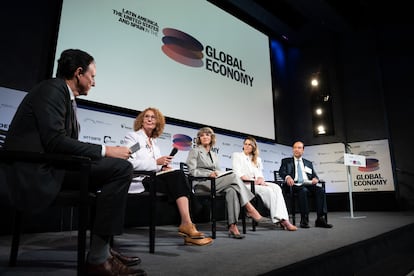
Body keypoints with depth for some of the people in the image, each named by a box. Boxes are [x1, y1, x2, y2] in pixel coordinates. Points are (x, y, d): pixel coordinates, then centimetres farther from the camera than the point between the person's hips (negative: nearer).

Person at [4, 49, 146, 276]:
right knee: (121, 168, -20)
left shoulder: (64, 95, 19)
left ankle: (102, 249, 12)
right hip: (37, 171, -10)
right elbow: (55, 141, -22)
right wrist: (104, 150, -18)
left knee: (115, 166, 17)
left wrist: (105, 152, 5)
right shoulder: (52, 89, -9)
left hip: (47, 164, 10)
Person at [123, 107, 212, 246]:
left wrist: (163, 166, 0)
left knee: (178, 175, -26)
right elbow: (130, 163, -9)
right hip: (139, 181, -6)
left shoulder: (154, 142, 29)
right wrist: (156, 162, -16)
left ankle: (186, 225, -34)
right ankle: (187, 225, -34)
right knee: (178, 175, -29)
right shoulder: (132, 136, 7)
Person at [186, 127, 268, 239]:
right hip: (201, 185, -5)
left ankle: (232, 227, -36)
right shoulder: (194, 151, 10)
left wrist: (218, 174, -4)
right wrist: (209, 174, -18)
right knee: (234, 176, -26)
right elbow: (192, 171, -3)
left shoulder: (214, 155, 27)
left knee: (232, 190, -31)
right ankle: (250, 209, -26)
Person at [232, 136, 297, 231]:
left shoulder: (257, 159, 26)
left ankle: (282, 218, -35)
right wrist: (253, 180, -14)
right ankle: (280, 220, -29)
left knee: (276, 188, -24)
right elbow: (238, 173, -4)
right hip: (244, 184, -5)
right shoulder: (236, 155, 9)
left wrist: (260, 179, -10)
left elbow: (259, 173, 15)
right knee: (267, 190, -30)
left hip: (257, 183, 5)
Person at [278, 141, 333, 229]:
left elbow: (314, 175, 19)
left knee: (321, 190, -27)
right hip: (295, 184, -3)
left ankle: (320, 219, -25)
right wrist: (287, 177, -24)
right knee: (303, 190, -36)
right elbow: (281, 171, 0)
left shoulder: (308, 163, 28)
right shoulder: (286, 161, 17)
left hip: (308, 183, 4)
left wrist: (315, 178, -7)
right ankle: (304, 219, -30)